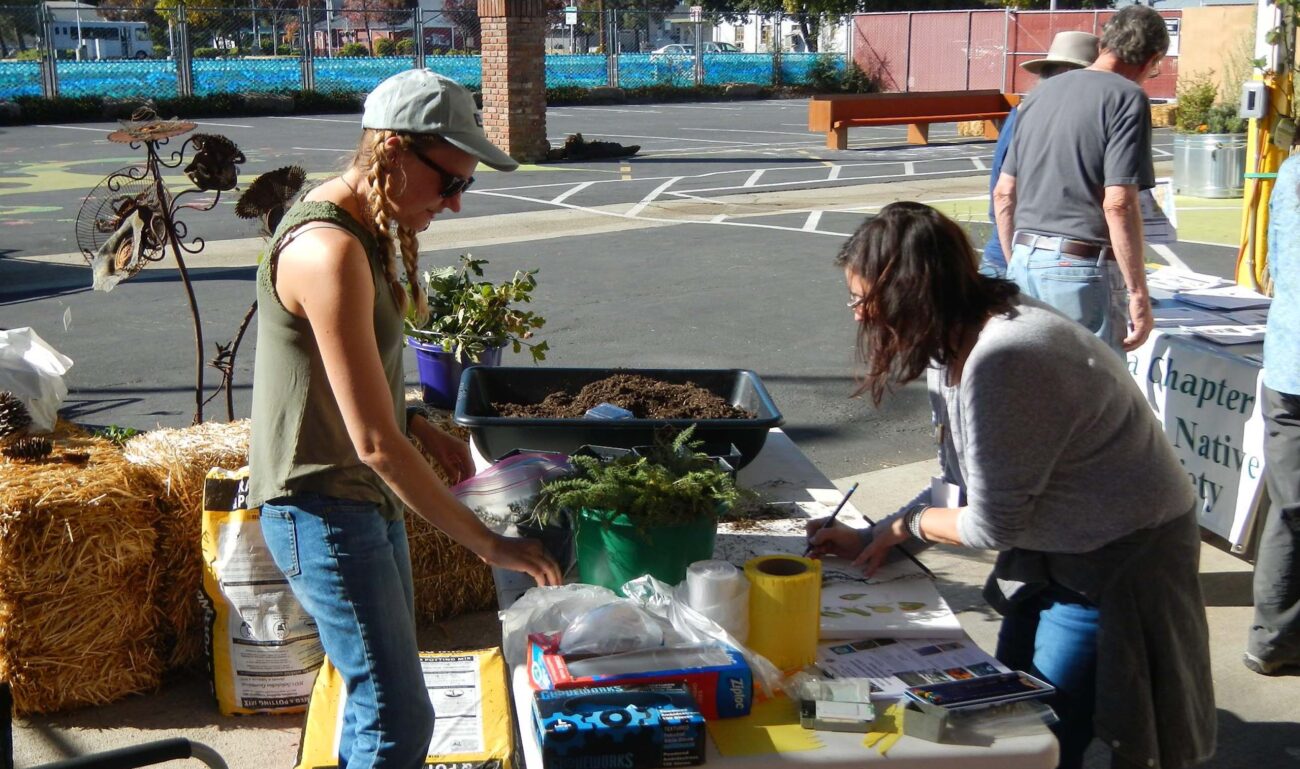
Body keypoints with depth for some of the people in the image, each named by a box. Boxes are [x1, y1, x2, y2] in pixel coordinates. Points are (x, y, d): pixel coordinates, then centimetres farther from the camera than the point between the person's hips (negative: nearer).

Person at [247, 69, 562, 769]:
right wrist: (488, 544, -23)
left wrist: (419, 429, 5)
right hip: (323, 508, -10)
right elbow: (374, 443, -28)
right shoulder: (330, 252, -26)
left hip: (365, 497, 10)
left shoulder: (362, 228, 6)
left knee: (379, 695, 20)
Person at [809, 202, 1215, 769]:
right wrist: (871, 540, -1)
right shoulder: (955, 346, -1)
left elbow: (991, 524, -23)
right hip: (1049, 551, 9)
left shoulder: (1004, 362, -31)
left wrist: (906, 524, -6)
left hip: (1119, 558, -9)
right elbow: (961, 486, 6)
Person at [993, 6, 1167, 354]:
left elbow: (1003, 194, 16)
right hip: (1081, 269, -7)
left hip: (1025, 260, 7)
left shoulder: (1040, 94, 14)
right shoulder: (1126, 97, -7)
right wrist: (1138, 295, -13)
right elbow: (1118, 205, -16)